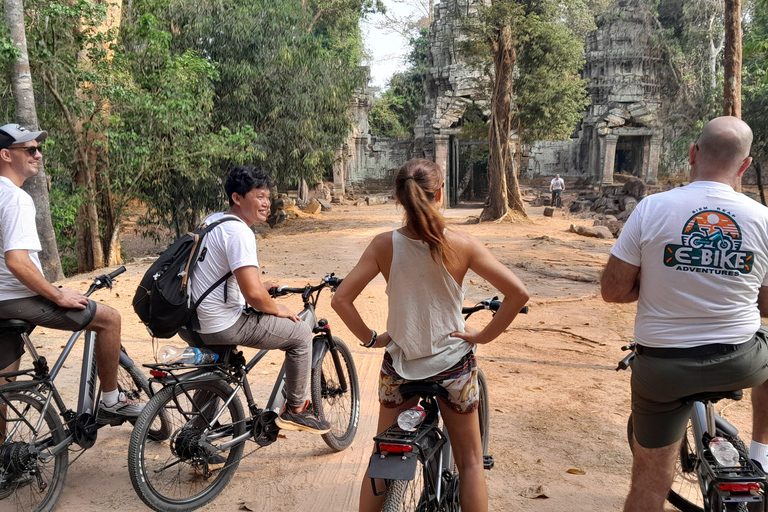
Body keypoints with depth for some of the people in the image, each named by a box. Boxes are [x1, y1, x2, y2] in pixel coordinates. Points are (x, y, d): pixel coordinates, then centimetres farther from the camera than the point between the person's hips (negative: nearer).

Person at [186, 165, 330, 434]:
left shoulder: (212, 220, 10)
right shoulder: (239, 232, -20)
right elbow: (253, 294, -27)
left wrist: (257, 286, 24)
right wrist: (277, 310, -8)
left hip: (198, 321, 10)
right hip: (226, 326, -10)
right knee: (301, 333, -1)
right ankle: (296, 411, 12)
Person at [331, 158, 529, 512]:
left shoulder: (384, 245, -12)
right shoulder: (462, 244, -15)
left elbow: (340, 300, -15)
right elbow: (518, 293, -17)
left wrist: (369, 338, -2)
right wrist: (485, 335, -6)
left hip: (399, 366, 2)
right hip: (453, 364, -1)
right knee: (470, 461, 19)